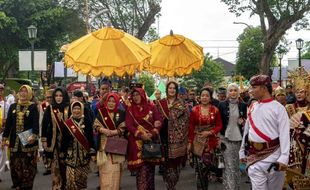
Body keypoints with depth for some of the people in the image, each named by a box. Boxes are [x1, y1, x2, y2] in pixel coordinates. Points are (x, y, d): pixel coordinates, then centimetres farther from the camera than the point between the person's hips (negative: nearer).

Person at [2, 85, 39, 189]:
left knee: (28, 165, -2)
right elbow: (8, 123, 11)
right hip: (15, 140, 4)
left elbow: (36, 123, -10)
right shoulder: (13, 106, 11)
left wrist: (34, 135, -25)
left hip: (28, 140, -3)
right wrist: (5, 137, 4)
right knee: (15, 164, 6)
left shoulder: (33, 107, -1)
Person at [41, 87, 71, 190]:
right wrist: (44, 140, -3)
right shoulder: (49, 109, 2)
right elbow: (44, 125, 2)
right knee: (55, 165, -1)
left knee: (65, 165, 3)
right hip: (54, 141, 0)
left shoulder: (69, 109, 1)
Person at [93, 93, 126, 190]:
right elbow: (96, 125, 4)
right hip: (104, 144, 0)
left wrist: (113, 132, -15)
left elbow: (123, 128, 0)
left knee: (115, 170, 2)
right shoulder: (101, 112, 4)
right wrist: (103, 130, -15)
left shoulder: (121, 113, 2)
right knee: (105, 169, -1)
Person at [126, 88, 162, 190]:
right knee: (142, 169, -7)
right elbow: (129, 125, -5)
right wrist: (141, 135, -18)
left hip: (152, 140, 1)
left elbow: (159, 121, 0)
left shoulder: (152, 107, 7)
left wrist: (152, 134, -15)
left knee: (150, 168, 4)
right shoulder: (130, 110, 5)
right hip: (137, 142, -1)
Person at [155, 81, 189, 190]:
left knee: (176, 161, -1)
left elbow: (186, 119, 0)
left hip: (177, 137, -1)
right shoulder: (160, 103, 9)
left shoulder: (182, 104, 4)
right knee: (167, 162, 3)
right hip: (165, 136, 1)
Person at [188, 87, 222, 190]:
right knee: (199, 167, -4)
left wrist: (210, 132, -12)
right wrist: (190, 142, 0)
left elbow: (219, 126, 4)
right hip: (197, 141, 0)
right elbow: (191, 127, 2)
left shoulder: (215, 110, 2)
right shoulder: (194, 110, 0)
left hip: (210, 141, 0)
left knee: (207, 166, 0)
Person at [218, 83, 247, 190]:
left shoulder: (243, 105, 5)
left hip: (238, 138, 2)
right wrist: (219, 137, -4)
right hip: (226, 138, -2)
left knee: (236, 166, 11)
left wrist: (243, 122, -8)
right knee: (229, 166, -6)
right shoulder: (222, 105, 0)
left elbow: (246, 121, 15)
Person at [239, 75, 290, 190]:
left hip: (273, 157, -4)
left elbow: (284, 134, -11)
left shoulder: (278, 108, -6)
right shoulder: (252, 108, 11)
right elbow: (247, 131, 16)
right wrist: (242, 152, 16)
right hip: (254, 158, 4)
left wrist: (284, 158, -19)